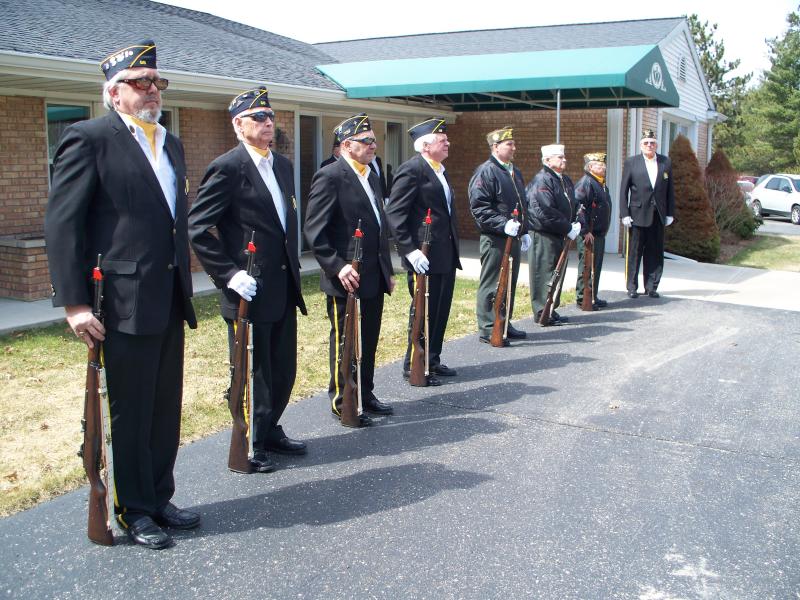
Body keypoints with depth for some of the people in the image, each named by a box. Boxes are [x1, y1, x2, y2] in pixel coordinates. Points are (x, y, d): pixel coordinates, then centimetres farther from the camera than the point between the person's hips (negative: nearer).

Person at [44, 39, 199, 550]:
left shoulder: (171, 143, 15)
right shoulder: (90, 138, -8)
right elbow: (62, 224, -12)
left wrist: (184, 285, 15)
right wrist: (74, 302, -17)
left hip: (170, 299, 7)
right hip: (125, 302, -7)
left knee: (166, 408, 15)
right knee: (131, 412, 5)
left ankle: (160, 498, 30)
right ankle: (135, 511, 21)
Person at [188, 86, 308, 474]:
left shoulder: (283, 165, 12)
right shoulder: (227, 168, -12)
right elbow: (197, 229, -15)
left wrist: (293, 266, 15)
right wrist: (229, 274, -18)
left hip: (284, 289, 8)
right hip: (250, 291, -7)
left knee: (283, 370, 16)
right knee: (252, 373, 5)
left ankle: (269, 431, 35)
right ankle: (248, 447, 20)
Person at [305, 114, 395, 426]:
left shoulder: (371, 176, 14)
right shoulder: (330, 176, -12)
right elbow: (314, 231, -17)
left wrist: (387, 271, 18)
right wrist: (337, 267, -23)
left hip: (374, 279, 8)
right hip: (347, 280, -8)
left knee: (369, 341, 16)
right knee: (345, 342, 5)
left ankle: (365, 395, 30)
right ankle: (342, 403, 18)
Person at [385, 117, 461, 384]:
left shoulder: (441, 171, 15)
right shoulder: (411, 169, -13)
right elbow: (394, 214, -18)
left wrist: (453, 249, 17)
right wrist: (410, 251, -23)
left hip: (445, 256, 9)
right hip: (424, 257, -9)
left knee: (441, 310, 15)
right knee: (423, 311, 0)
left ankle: (433, 361, 28)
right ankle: (413, 367, 12)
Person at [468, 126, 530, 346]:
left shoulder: (515, 172, 18)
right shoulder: (485, 172, -12)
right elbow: (479, 207, -20)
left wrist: (524, 232, 18)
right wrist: (504, 224, -25)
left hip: (514, 238, 9)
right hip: (494, 239, -9)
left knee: (509, 284, 15)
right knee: (491, 285, -3)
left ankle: (505, 324, 25)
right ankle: (487, 330, 3)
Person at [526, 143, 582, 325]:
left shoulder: (565, 180, 15)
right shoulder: (542, 181, -16)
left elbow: (571, 206, 22)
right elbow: (545, 212, -23)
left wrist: (575, 224, 2)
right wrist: (568, 228, -17)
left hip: (558, 235, 10)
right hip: (543, 236, -10)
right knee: (544, 273, -4)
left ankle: (551, 310, 25)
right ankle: (543, 313, 2)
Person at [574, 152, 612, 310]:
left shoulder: (600, 184, 16)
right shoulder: (585, 182, -15)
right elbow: (577, 206, -23)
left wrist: (604, 230, 20)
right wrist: (585, 231, -23)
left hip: (599, 234, 10)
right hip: (588, 235, -10)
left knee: (596, 266, 15)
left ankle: (593, 297, 24)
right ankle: (582, 299, 3)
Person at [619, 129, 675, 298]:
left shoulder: (666, 162, 8)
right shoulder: (631, 162, 1)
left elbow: (670, 189, 10)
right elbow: (623, 190, -1)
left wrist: (670, 213, 4)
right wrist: (624, 214, -8)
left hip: (658, 215, 2)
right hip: (637, 214, -2)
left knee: (655, 254, 5)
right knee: (634, 253, 3)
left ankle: (651, 287, 14)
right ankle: (632, 287, 11)